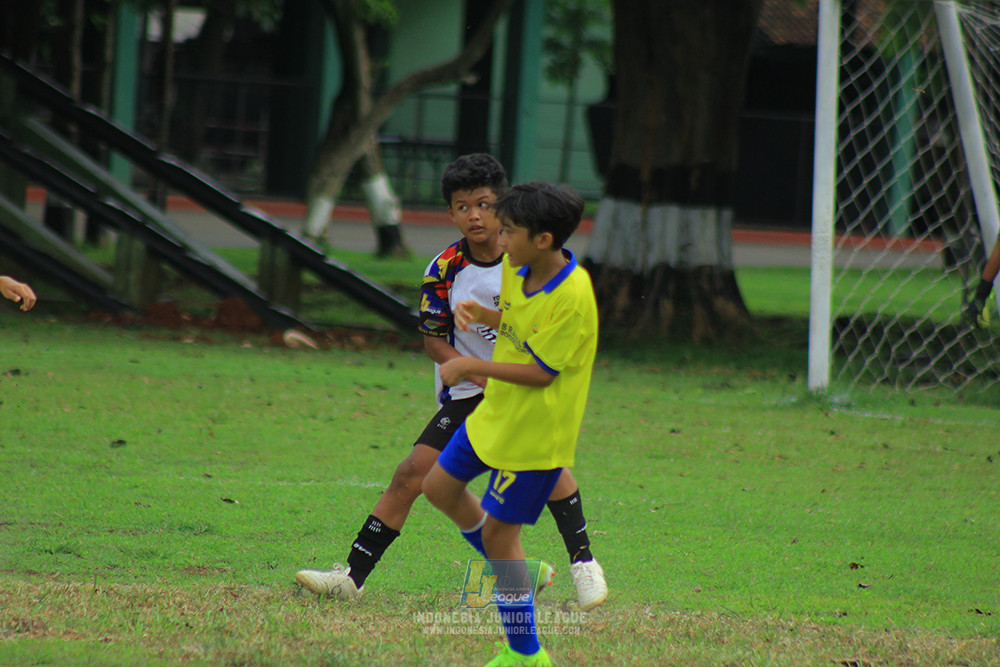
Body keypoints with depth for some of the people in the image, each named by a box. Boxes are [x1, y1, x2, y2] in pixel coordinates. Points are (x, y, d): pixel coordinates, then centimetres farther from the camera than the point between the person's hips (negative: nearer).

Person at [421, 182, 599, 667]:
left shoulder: (572, 298, -30)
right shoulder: (515, 269, -5)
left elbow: (540, 372, -26)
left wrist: (471, 366, -23)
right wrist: (480, 313, -6)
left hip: (534, 435, -9)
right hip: (495, 414, 9)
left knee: (498, 533, -3)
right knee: (440, 487, 18)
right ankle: (513, 572, 36)